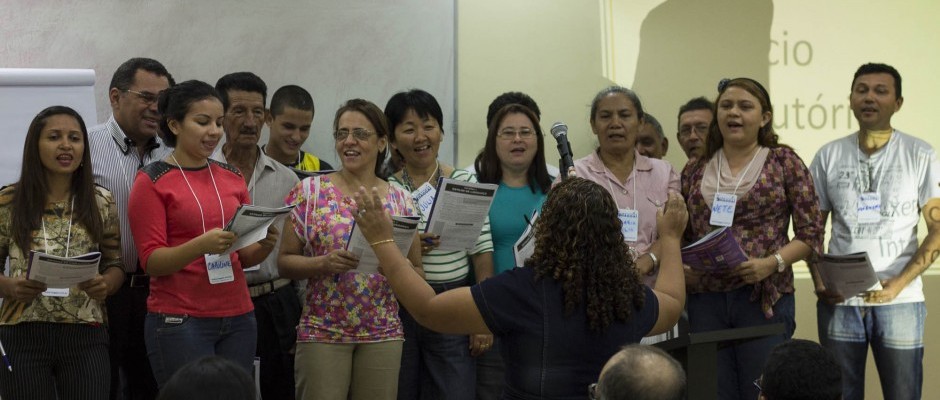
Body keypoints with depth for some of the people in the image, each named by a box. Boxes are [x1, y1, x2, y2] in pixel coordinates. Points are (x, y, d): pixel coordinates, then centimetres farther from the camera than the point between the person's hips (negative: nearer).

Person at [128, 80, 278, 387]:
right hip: (179, 320, -5)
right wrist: (201, 244, -25)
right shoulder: (152, 181, -3)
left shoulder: (232, 178, 11)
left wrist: (265, 244, -8)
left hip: (237, 318, 5)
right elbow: (151, 261, -8)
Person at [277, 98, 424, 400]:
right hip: (322, 332, -2)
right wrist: (324, 263, -18)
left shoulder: (400, 200, 5)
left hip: (383, 334, 2)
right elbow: (284, 261, 0)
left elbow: (417, 271, 9)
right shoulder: (309, 191, 0)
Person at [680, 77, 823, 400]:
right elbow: (682, 238, 19)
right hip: (706, 299, 3)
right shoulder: (695, 171, 11)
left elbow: (810, 235, 0)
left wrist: (771, 263, -15)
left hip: (765, 298, -3)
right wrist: (682, 270, -1)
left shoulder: (784, 162, 2)